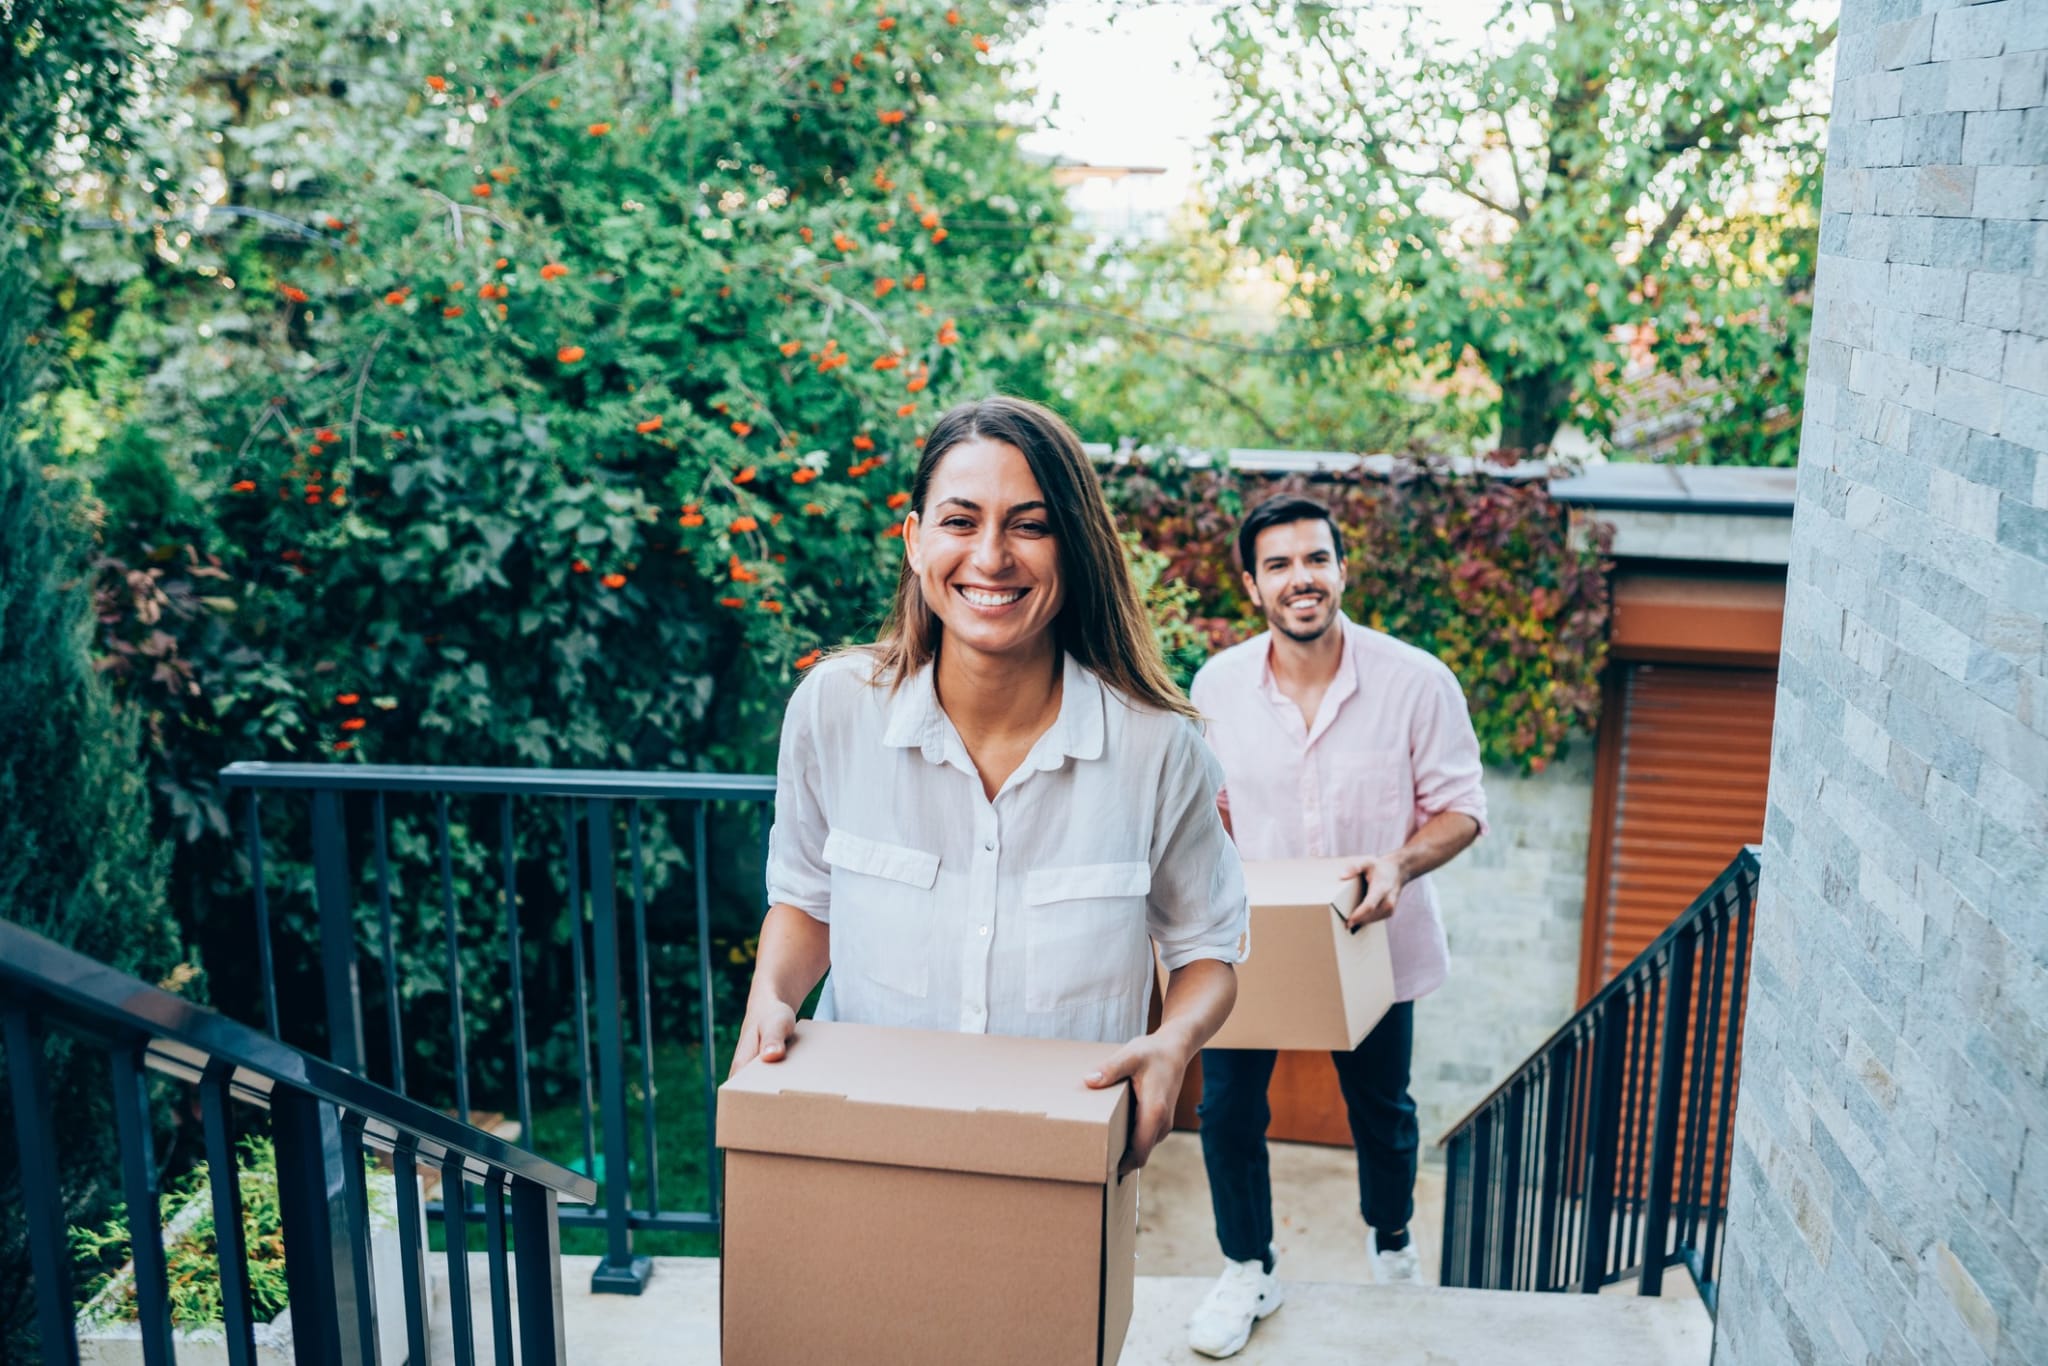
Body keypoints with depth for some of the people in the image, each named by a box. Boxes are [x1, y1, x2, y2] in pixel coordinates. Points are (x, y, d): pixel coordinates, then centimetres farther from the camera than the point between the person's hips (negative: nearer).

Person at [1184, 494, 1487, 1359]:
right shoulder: (1217, 685, -9)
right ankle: (1247, 1272, 26)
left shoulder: (1416, 681, -17)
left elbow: (1460, 807, -9)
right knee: (1227, 1107, 2)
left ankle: (1391, 1242, 48)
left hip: (1372, 940, -1)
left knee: (1381, 1109, 18)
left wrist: (1401, 863, -27)